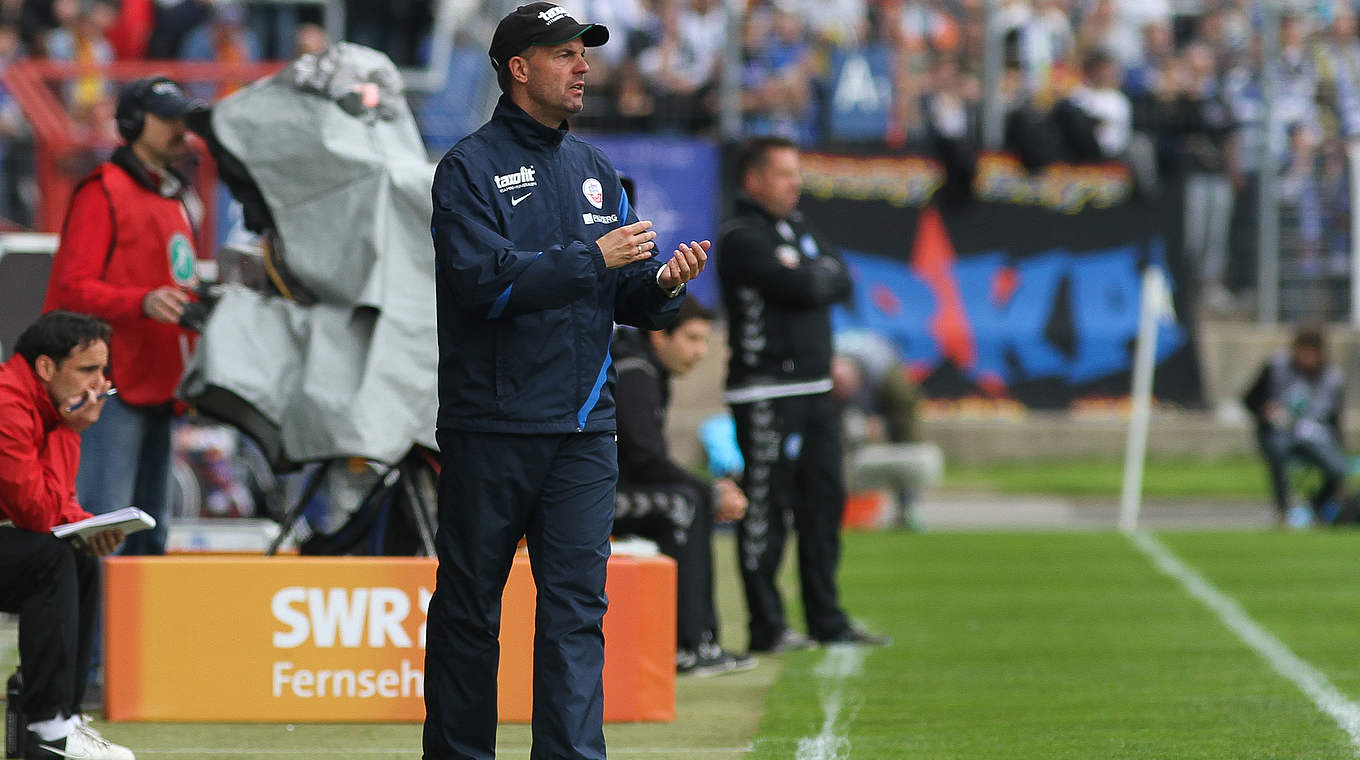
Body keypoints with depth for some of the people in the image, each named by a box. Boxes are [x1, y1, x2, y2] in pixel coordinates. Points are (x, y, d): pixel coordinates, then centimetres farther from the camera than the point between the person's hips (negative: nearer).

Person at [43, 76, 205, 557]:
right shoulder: (104, 191, -6)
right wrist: (143, 302, -28)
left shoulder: (175, 199, 21)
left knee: (150, 532, 10)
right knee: (103, 522, -14)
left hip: (157, 388, 9)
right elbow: (73, 288, -14)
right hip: (112, 390, -9)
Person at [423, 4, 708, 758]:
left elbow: (622, 297, 14)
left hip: (582, 428, 4)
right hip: (489, 429, -4)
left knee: (576, 608, -3)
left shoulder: (593, 169, 14)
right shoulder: (470, 168, -4)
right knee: (468, 604, 5)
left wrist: (660, 283, -8)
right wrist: (593, 258, -18)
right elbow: (484, 279, -18)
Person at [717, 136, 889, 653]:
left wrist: (810, 278, -7)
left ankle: (827, 620, 16)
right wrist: (819, 278, 0)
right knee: (766, 509, -6)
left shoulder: (797, 228, 19)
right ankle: (767, 628, -4)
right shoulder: (743, 238, -10)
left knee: (824, 501, 10)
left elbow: (840, 283, 9)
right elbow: (806, 289, -19)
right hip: (766, 392, -9)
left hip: (815, 391, 9)